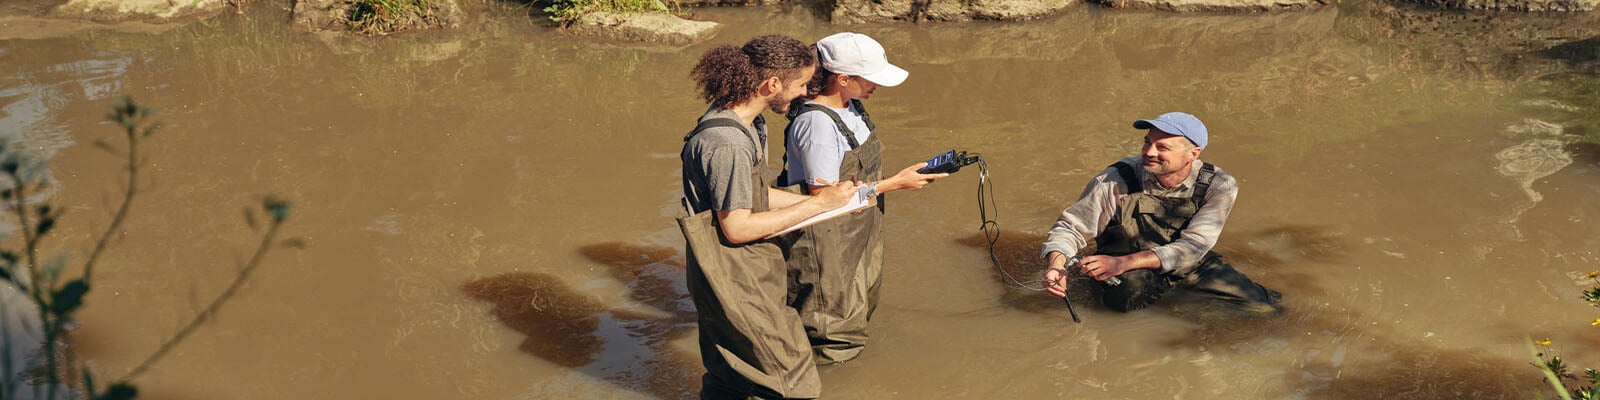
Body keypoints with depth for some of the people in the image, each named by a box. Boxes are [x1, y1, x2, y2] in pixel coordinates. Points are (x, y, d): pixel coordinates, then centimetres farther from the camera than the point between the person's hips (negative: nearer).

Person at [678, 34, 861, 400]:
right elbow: (736, 227, -24)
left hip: (743, 271, 10)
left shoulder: (746, 123, 5)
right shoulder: (727, 144, -27)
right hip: (735, 282, -10)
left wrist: (824, 200, 9)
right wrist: (816, 205, -18)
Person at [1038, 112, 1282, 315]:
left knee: (1266, 310, -6)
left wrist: (1123, 263, -36)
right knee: (1130, 291, -39)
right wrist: (1056, 265, -36)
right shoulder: (1117, 181, -20)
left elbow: (1192, 248, -24)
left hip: (1193, 267, 4)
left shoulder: (1219, 187, -16)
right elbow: (1071, 227, -13)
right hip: (1127, 272, -3)